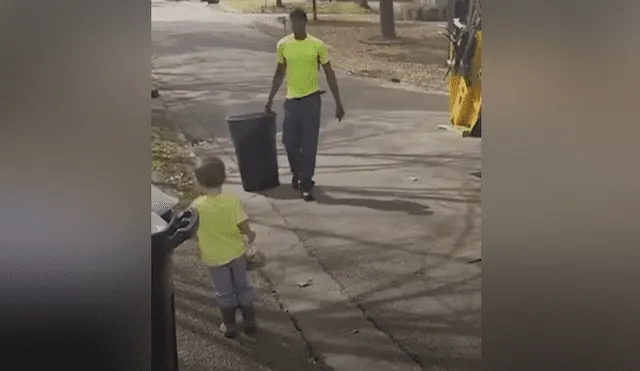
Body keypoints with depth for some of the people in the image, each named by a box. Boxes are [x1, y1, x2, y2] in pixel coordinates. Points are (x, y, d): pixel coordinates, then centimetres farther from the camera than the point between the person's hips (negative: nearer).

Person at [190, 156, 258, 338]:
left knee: (223, 291, 17)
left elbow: (195, 234, -10)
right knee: (243, 285, 20)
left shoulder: (197, 206, -20)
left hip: (214, 256, -1)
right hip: (236, 251, 1)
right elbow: (244, 227, -15)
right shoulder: (233, 200, -19)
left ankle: (229, 326, 30)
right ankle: (249, 321, 29)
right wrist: (251, 236, 5)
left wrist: (203, 245, 10)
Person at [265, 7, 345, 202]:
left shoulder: (318, 45, -6)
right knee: (289, 141, 7)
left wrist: (338, 103, -2)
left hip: (312, 99, -3)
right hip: (291, 100, 3)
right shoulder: (283, 45, 1)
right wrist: (270, 99, 16)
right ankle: (298, 173, 34)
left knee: (309, 144, -4)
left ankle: (305, 185, 3)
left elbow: (330, 74, 0)